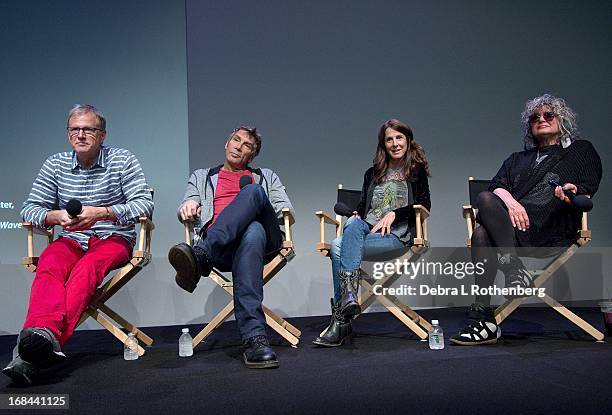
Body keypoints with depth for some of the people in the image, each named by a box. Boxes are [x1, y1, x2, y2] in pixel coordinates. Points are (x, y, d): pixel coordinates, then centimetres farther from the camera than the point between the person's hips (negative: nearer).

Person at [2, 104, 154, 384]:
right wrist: (55, 216, -16)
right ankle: (45, 335, -57)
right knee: (49, 266, -32)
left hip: (114, 238, -2)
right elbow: (30, 208, 8)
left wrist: (101, 213, -24)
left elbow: (144, 204, -9)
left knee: (87, 267, -36)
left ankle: (45, 336, -55)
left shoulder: (123, 160, 2)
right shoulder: (55, 164, 11)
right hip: (71, 239, 3)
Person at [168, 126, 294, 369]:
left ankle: (200, 256, -54)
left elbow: (286, 211, 23)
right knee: (253, 232, -41)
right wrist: (188, 208, -5)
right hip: (220, 246, -1)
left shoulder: (267, 177, 36)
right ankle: (255, 337, -55)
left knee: (253, 191, -34)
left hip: (267, 239, 1)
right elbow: (184, 212, 20)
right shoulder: (202, 177, 35)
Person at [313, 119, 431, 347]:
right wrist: (355, 215, -1)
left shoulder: (416, 170, 15)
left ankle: (340, 318, -33)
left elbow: (424, 206, 3)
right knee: (353, 224, -34)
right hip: (367, 230, 4)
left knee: (339, 247, -30)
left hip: (397, 235, -4)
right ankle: (348, 295, -41)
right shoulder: (372, 174, 27)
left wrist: (394, 214, -10)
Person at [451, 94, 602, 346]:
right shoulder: (518, 159, 33)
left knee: (485, 200, -31)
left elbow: (589, 189, 9)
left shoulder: (581, 151, 25)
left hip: (552, 230, -4)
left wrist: (574, 192, -17)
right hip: (514, 223, 4)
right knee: (482, 235, -34)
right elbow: (497, 185, 14)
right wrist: (510, 201, -10)